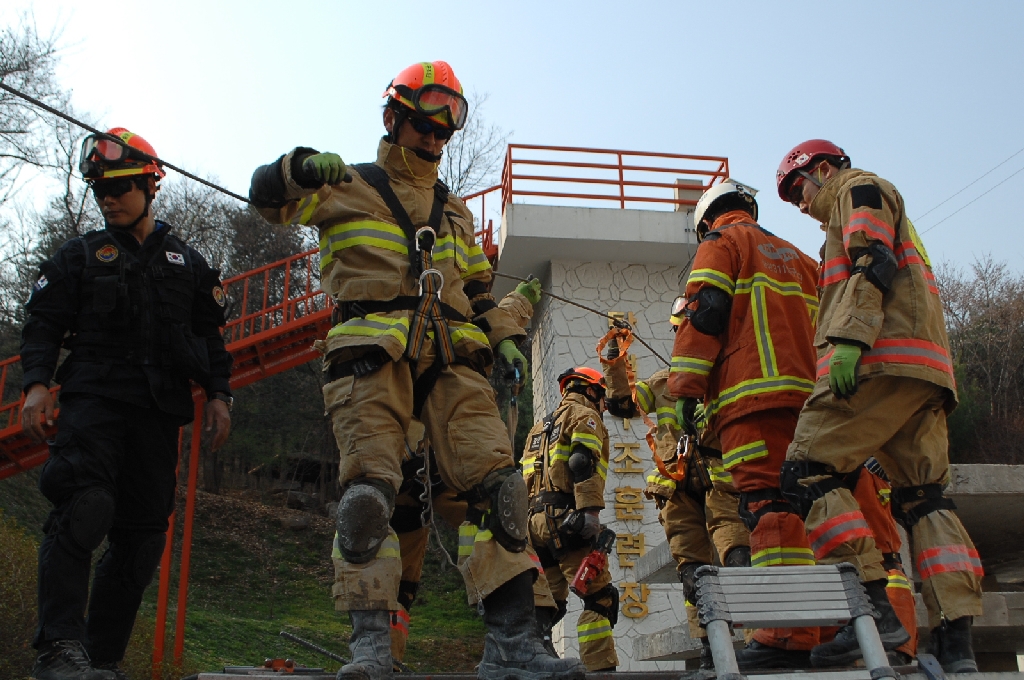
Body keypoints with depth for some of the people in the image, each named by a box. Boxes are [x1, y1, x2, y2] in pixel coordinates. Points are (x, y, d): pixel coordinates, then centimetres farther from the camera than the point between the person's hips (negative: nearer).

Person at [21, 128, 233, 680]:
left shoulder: (187, 263, 20)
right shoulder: (79, 256, 15)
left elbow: (209, 336, 19)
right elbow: (43, 324, 8)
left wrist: (218, 394, 6)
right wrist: (36, 384, -8)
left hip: (159, 407, 3)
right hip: (93, 395, -2)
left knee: (142, 533, 0)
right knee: (85, 505, -25)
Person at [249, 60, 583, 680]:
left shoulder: (455, 212, 30)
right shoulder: (349, 189, 16)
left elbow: (478, 288, 32)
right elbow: (267, 194, 7)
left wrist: (505, 334, 14)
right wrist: (302, 168, -15)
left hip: (453, 360, 4)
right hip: (373, 355, -3)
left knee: (497, 483, -12)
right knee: (370, 487, -17)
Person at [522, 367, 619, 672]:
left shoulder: (542, 425, 30)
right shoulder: (585, 416, 3)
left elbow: (527, 478, 25)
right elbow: (583, 464, -15)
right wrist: (590, 511, -23)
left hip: (537, 521, 9)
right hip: (566, 521, -9)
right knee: (600, 597, -10)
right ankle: (600, 666, -19)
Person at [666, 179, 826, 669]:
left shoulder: (722, 241, 9)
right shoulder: (796, 257, 31)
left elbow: (704, 311, -6)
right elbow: (820, 330, 25)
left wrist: (685, 389, -9)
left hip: (753, 394, -8)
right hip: (805, 394, 8)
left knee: (767, 505, -14)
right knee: (795, 508, 8)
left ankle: (788, 638, -21)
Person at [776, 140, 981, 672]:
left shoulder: (860, 189, 10)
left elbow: (874, 263, -10)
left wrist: (849, 339, -21)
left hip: (882, 359, -10)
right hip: (927, 373, 10)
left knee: (809, 469, -13)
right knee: (923, 496, 2)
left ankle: (871, 603, -21)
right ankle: (955, 642, -6)